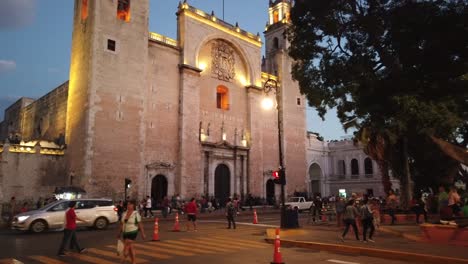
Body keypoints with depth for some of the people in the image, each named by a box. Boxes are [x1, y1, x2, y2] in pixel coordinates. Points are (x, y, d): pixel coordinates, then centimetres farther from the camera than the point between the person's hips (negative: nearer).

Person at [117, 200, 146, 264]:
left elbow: (140, 224, -10)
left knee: (126, 247, -10)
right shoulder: (124, 213, 4)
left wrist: (143, 234, -9)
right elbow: (122, 224, 11)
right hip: (125, 233, 6)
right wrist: (119, 233, 12)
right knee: (130, 248, 11)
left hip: (132, 232, -6)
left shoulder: (136, 214, -11)